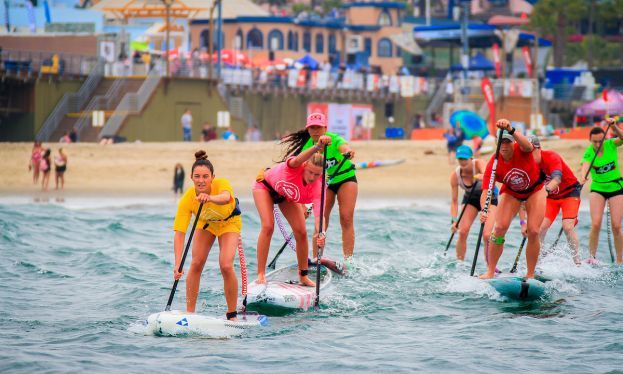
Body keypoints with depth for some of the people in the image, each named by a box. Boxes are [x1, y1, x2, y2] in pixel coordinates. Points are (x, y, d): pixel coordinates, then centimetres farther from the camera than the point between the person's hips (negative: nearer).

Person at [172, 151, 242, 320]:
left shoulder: (222, 184, -38)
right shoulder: (187, 199, -33)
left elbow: (225, 197, -62)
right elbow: (179, 233, -37)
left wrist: (210, 198, -85)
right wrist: (178, 264, -47)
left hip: (229, 222, -2)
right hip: (205, 222, 2)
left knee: (226, 266, -18)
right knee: (196, 264, -10)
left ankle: (232, 315, -5)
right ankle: (189, 312, 3)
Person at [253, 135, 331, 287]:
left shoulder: (317, 187, -33)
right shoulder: (296, 167, -41)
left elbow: (318, 213, -46)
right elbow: (297, 160, -67)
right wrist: (317, 147, -85)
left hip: (287, 196, 4)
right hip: (265, 185, -4)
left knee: (301, 232, -4)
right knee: (268, 226, -20)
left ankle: (303, 276, 12)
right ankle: (261, 274, -16)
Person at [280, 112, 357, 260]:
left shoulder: (334, 139, -25)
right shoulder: (307, 147, -17)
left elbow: (343, 146, -49)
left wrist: (347, 150, -75)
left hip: (345, 178, -2)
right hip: (325, 182, 3)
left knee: (346, 218, -14)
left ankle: (348, 260, -13)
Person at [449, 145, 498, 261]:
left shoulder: (478, 164, -28)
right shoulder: (455, 175, -20)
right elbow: (454, 201, -16)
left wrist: (480, 177, -72)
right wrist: (454, 220, -26)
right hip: (471, 199, 2)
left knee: (487, 235, -17)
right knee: (462, 232, -14)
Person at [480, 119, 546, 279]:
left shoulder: (521, 151, -31)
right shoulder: (494, 163, -26)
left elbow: (528, 146, -57)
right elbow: (486, 191, -33)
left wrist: (511, 130, -75)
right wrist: (484, 210, -53)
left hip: (534, 189, -1)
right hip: (511, 193, 1)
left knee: (533, 232, -11)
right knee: (499, 228, -16)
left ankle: (530, 275, 3)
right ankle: (490, 272, -8)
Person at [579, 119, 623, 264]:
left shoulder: (611, 145, -9)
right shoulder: (589, 152, -13)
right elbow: (585, 165, -33)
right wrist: (583, 178, -53)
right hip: (598, 188, 0)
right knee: (595, 224, -14)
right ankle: (591, 257, -4)